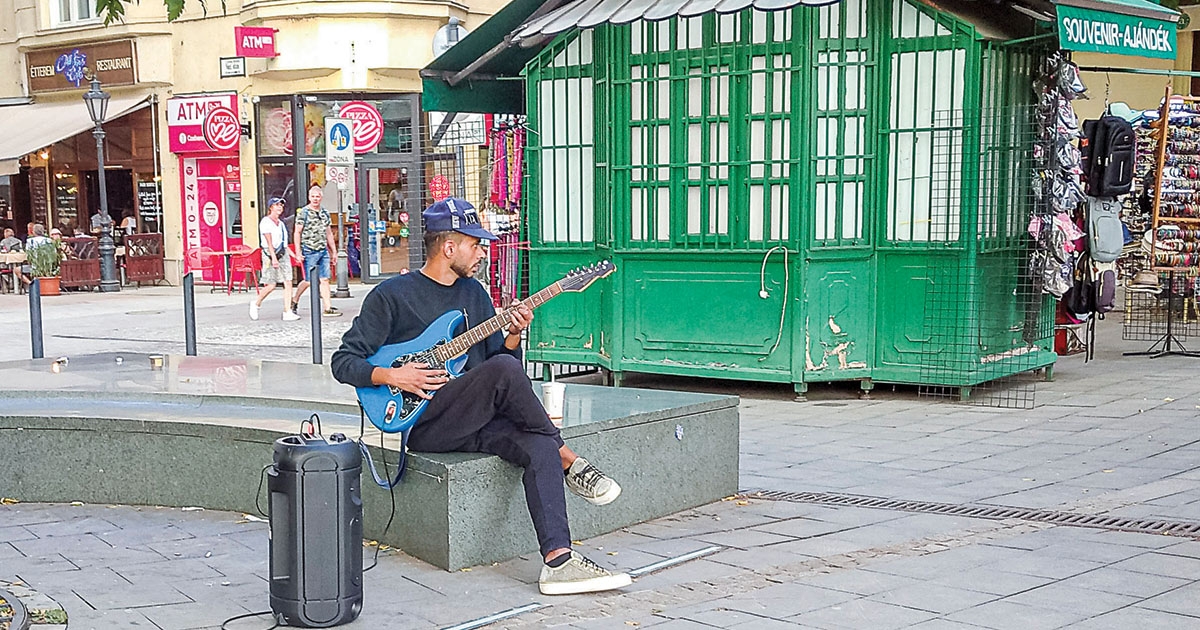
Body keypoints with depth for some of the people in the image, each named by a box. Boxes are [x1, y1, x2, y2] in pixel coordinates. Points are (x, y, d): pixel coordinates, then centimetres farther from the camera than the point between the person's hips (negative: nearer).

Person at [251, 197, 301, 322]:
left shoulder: (280, 223, 19)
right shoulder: (266, 222, -4)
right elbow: (269, 242, -14)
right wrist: (274, 258, -22)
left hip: (283, 254, 7)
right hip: (270, 254, -7)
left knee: (288, 282, -6)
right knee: (271, 285, -6)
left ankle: (287, 312, -9)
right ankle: (256, 303, 21)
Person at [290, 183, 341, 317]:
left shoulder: (325, 213, 12)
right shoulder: (303, 213, -4)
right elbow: (297, 233, -5)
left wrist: (334, 250, 17)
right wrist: (298, 252, -11)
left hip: (323, 251, 5)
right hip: (309, 251, -5)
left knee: (325, 280, 1)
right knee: (309, 281, -1)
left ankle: (327, 308, 0)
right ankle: (294, 300, 22)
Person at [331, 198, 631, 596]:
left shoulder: (475, 293, 17)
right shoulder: (392, 295, 0)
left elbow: (499, 354, 17)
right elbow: (344, 361, 0)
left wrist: (514, 335, -4)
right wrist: (392, 376, -16)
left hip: (475, 420, 6)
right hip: (424, 423, -6)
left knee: (540, 446, -25)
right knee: (503, 369, -32)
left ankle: (558, 562, -31)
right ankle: (571, 465, -16)